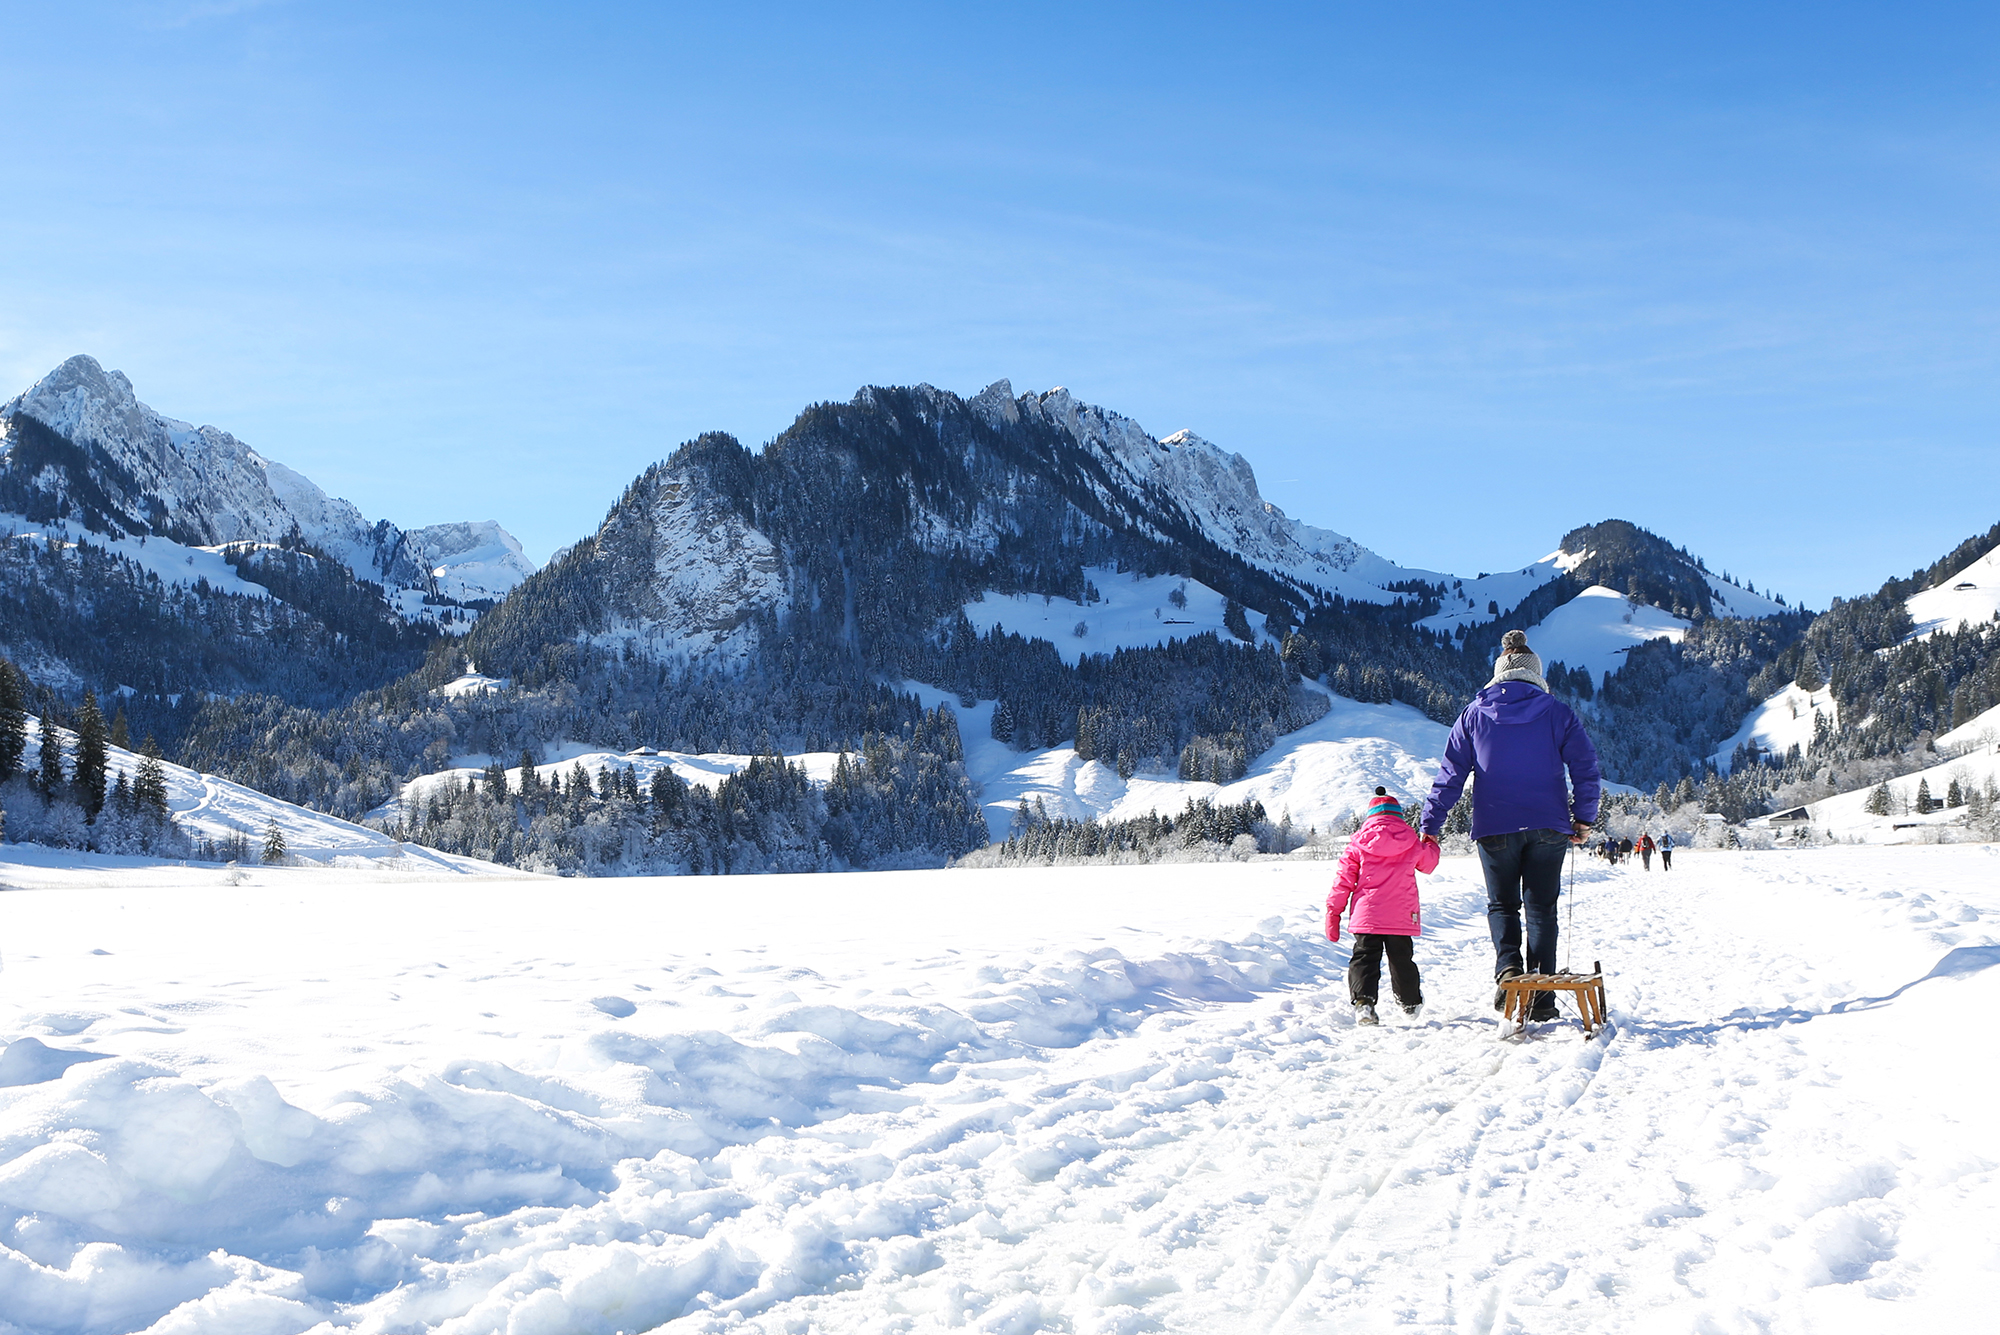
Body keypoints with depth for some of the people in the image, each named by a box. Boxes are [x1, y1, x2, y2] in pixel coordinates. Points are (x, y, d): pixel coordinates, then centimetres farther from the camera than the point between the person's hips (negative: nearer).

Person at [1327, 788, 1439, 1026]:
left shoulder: (1358, 842, 0)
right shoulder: (1411, 842, 3)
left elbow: (1343, 879, -1)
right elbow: (1429, 862, 24)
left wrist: (1333, 910, 5)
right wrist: (1431, 844, 46)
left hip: (1366, 916, -2)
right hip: (1402, 916, 2)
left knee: (1364, 958, 1)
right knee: (1402, 959, 17)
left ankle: (1363, 1001, -19)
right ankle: (1411, 1003, 32)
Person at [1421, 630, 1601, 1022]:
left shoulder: (1474, 714, 5)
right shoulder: (1556, 712, 3)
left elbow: (1450, 773, 2)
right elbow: (1586, 765, -1)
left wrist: (1431, 824, 3)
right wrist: (1584, 818, 7)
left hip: (1495, 828, 0)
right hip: (1548, 827, 0)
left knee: (1502, 903, 14)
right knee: (1541, 908, 8)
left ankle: (1508, 967, -12)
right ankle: (1541, 998, 4)